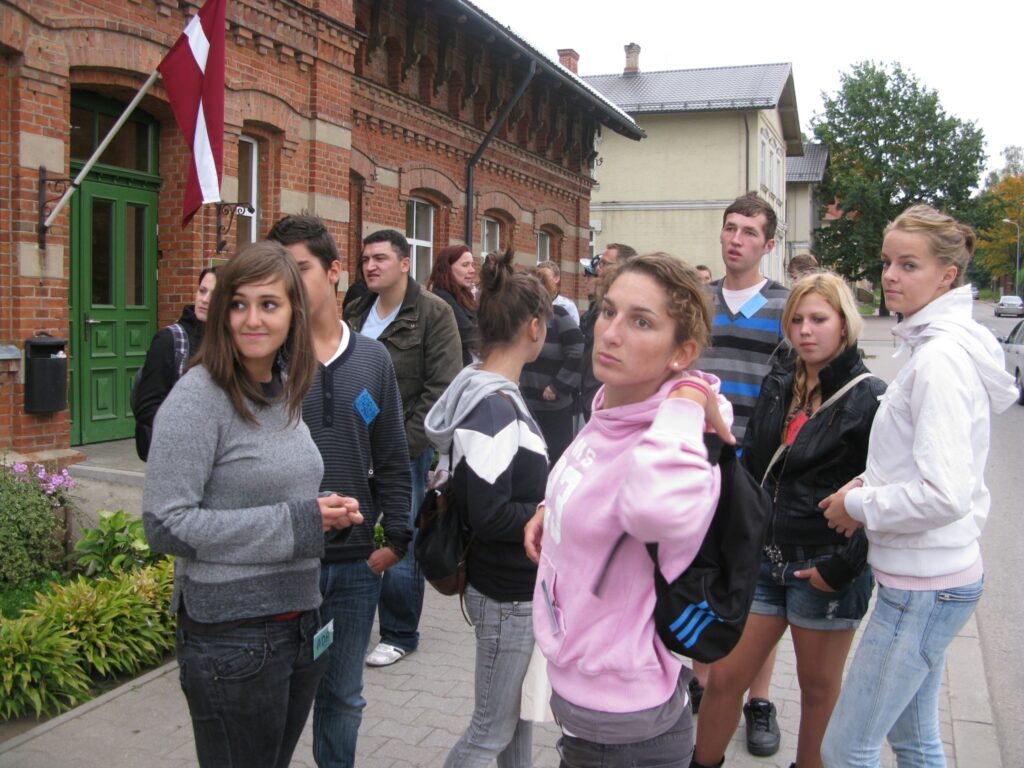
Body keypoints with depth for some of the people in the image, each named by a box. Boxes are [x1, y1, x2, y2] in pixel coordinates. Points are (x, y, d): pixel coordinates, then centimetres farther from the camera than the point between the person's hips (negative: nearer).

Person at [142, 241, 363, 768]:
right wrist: (295, 523, -20)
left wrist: (326, 513, -2)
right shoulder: (199, 397, -16)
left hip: (300, 621, 7)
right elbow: (165, 524, -21)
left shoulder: (286, 390, 7)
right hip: (231, 635, -7)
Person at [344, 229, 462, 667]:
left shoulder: (433, 314, -8)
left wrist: (404, 442, -15)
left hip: (406, 449, -5)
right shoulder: (356, 313, 11)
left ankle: (399, 635, 20)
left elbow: (441, 387, -13)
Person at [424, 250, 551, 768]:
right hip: (508, 594, -9)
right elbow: (489, 515, -26)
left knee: (520, 711, 23)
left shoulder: (493, 394, 6)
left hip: (519, 584, 9)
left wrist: (548, 500, 2)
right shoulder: (494, 409, -24)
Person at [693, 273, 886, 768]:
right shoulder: (777, 389, 10)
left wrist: (842, 567, -15)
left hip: (825, 567, -5)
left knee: (818, 687, 12)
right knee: (725, 677, 8)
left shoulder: (869, 399, -8)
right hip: (764, 557, 5)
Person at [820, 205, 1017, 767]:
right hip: (929, 578, 10)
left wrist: (859, 505, -13)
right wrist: (870, 484, 5)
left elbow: (944, 494, -27)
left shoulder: (941, 359, -20)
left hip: (923, 588, -10)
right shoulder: (938, 346, 11)